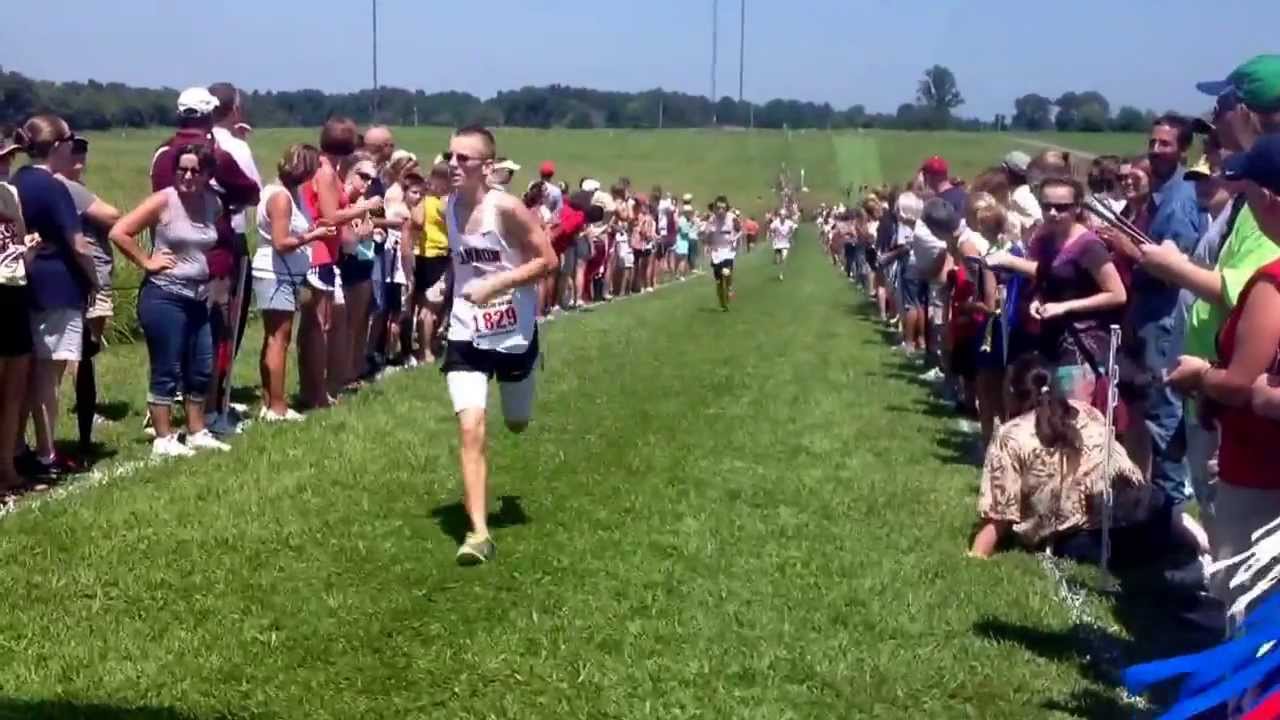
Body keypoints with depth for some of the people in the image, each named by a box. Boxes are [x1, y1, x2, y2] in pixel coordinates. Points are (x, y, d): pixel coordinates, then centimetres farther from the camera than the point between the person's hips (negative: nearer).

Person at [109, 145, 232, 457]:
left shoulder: (214, 204, 5)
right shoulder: (163, 201, -12)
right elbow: (119, 232, -14)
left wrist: (211, 269, 10)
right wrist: (147, 262, -11)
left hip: (198, 298, 7)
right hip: (164, 297, -7)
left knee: (202, 369, 13)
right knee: (167, 371, -3)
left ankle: (197, 433, 25)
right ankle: (163, 440, 4)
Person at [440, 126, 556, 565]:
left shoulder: (507, 208, -20)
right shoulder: (448, 208, -2)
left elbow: (548, 260, -18)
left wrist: (496, 283, -26)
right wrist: (448, 287, 6)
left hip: (515, 335, -3)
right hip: (466, 336, 3)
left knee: (516, 424, 20)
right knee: (470, 430, -13)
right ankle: (479, 532, -10)